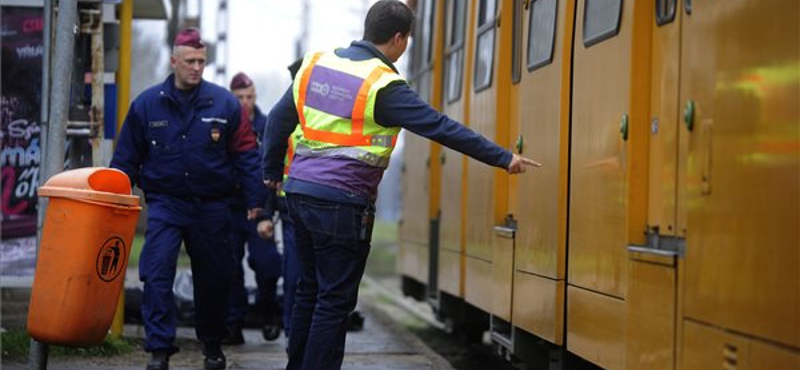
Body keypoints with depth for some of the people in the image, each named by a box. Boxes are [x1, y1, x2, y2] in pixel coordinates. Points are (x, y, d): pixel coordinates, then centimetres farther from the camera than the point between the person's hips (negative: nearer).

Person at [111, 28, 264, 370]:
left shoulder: (224, 103, -3)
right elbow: (126, 159, 6)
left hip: (211, 206, 1)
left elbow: (245, 153, 1)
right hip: (164, 203, 0)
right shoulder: (147, 104, -1)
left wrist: (254, 199, -4)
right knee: (157, 275, -14)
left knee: (214, 278, 12)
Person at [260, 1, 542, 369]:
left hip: (300, 192, 7)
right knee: (335, 300, 1)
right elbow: (443, 128, -13)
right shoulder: (384, 86, -13)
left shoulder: (315, 63, 7)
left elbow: (278, 119, 13)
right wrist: (504, 158, -8)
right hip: (341, 203, -7)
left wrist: (272, 171, 28)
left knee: (310, 290, 18)